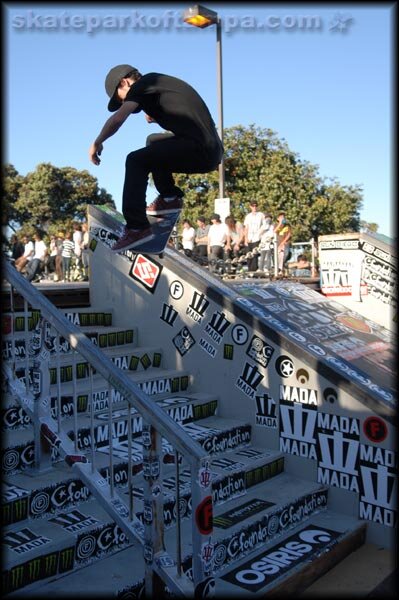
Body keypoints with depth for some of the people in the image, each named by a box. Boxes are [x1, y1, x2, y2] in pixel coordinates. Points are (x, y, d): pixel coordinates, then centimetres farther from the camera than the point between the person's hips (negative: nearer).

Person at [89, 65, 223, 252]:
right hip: (212, 152, 9)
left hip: (200, 151, -9)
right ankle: (170, 197, 17)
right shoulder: (160, 83, 26)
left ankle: (137, 228, -15)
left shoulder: (144, 83, 0)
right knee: (154, 141, 27)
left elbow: (118, 118, -10)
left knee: (136, 161, -11)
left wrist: (97, 143, 1)